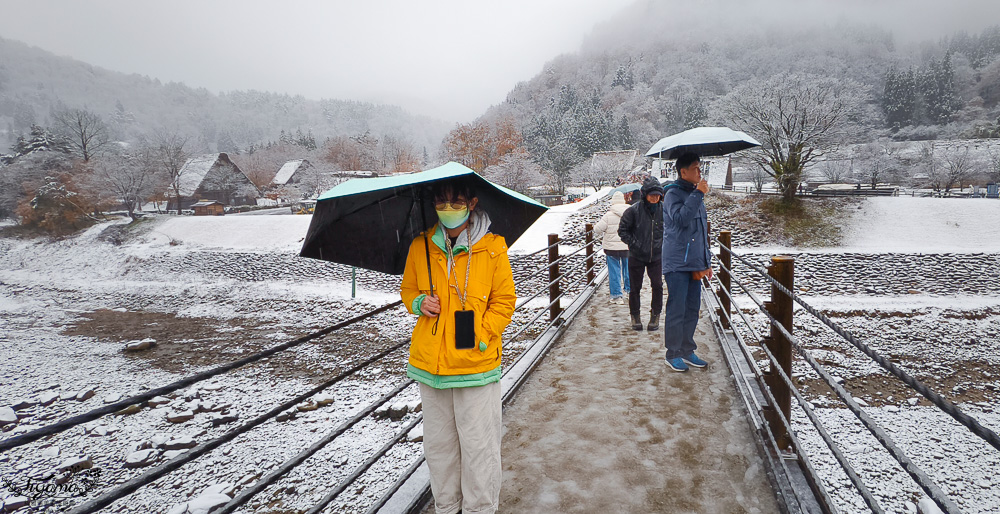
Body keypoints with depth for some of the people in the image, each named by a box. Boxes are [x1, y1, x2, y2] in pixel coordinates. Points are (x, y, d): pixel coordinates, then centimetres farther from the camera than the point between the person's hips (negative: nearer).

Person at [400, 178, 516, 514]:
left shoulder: (492, 247, -5)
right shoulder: (420, 246, 3)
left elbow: (504, 301, -1)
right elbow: (408, 289, 16)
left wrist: (480, 338, -11)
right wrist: (419, 303, -6)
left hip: (476, 364, -3)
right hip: (429, 362, 3)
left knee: (479, 445, 7)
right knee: (438, 444, 16)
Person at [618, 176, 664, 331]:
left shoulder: (662, 211, 0)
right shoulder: (634, 210, -11)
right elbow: (622, 230, -4)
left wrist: (663, 244, 5)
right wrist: (634, 244, -10)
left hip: (656, 256, 2)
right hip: (636, 257, -2)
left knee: (657, 285, -1)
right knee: (635, 287, 6)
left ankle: (655, 314, 18)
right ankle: (635, 316, 23)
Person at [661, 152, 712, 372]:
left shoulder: (695, 194, 17)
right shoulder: (673, 193, -7)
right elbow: (681, 218, -27)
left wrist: (706, 261, 20)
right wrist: (698, 194, -22)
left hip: (695, 264, 8)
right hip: (677, 264, -8)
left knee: (692, 310, 12)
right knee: (676, 310, -3)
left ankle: (687, 351, 23)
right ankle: (673, 354, 9)